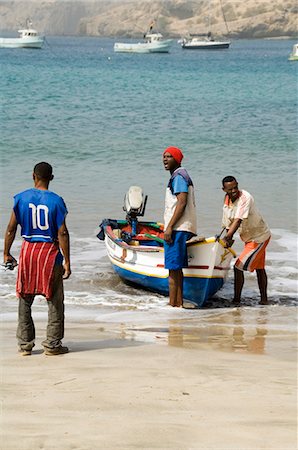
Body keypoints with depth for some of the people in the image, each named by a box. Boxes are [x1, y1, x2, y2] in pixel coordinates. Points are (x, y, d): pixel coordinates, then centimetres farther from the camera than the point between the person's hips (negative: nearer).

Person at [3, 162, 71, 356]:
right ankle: (53, 344, 7)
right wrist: (67, 262, -6)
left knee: (25, 299, 12)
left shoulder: (21, 198, -2)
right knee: (55, 300, 7)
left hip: (28, 249, 2)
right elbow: (62, 233, -11)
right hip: (50, 252, -2)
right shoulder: (56, 201, -9)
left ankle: (25, 344, 13)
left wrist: (7, 254, 12)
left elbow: (11, 229, 0)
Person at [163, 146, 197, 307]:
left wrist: (169, 227, -21)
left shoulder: (179, 176, -9)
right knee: (176, 268, 11)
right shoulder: (182, 176, 22)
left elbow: (182, 203, -18)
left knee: (173, 268, -12)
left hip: (178, 228, -11)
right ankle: (178, 302, 13)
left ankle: (173, 304, -14)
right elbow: (191, 204, 25)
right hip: (182, 228, 11)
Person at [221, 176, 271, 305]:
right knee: (259, 269, 20)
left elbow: (238, 220, -37)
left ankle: (236, 299, -5)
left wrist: (228, 237, -45)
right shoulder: (226, 202, -2)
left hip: (259, 237, -9)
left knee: (238, 267, -12)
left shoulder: (245, 198, -27)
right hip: (249, 238, 9)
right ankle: (264, 299, 32)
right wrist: (228, 241, -8)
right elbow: (228, 224, 4)